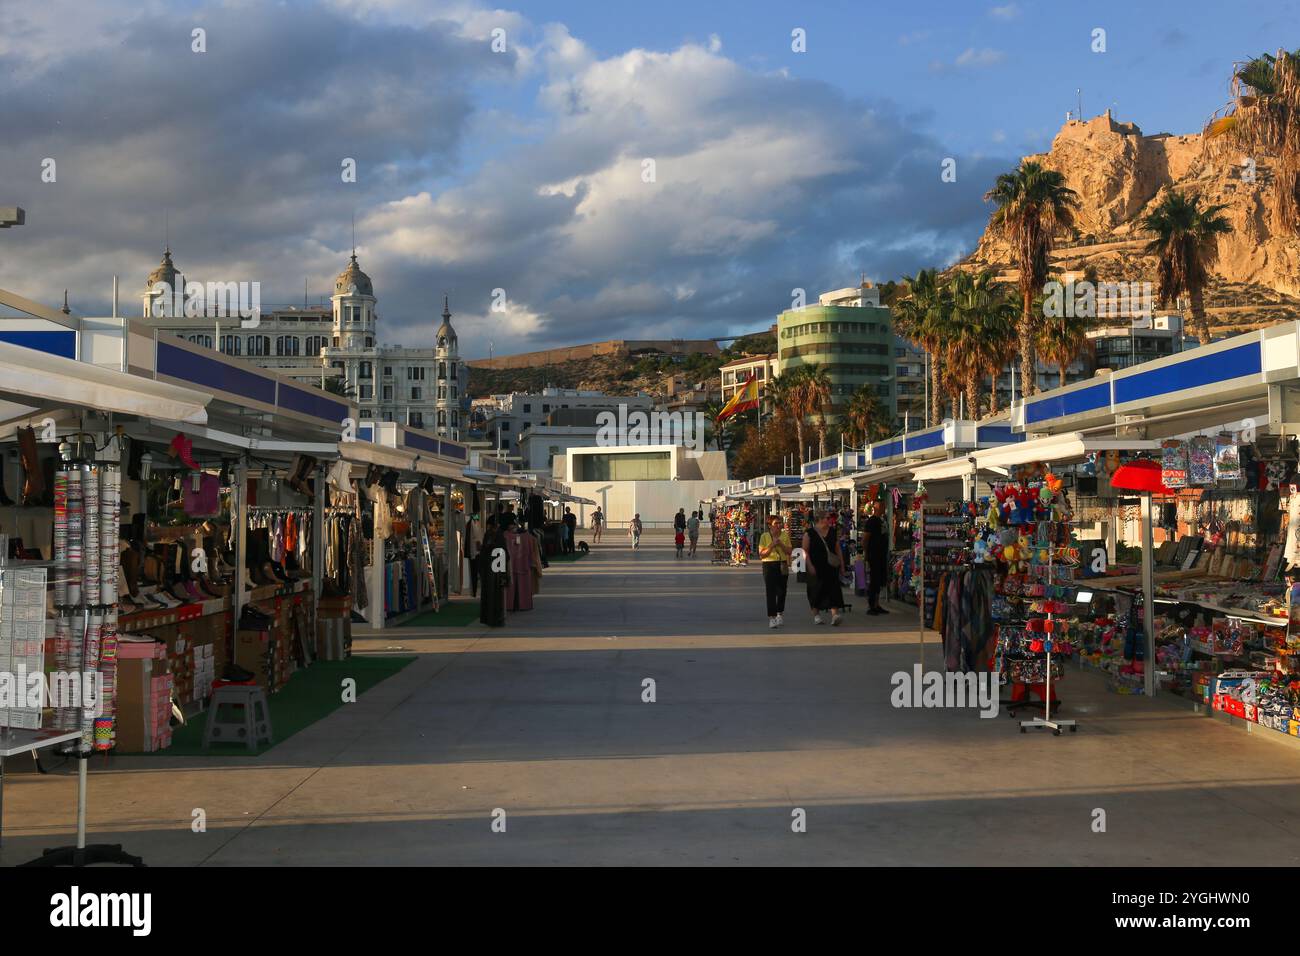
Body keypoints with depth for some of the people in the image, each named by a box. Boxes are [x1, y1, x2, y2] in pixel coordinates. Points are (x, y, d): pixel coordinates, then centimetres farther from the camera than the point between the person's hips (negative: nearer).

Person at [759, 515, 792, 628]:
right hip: (769, 565, -3)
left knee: (782, 591, 6)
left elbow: (789, 551, 4)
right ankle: (772, 617, -3)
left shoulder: (785, 535, 6)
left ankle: (780, 614, 27)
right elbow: (761, 554, -7)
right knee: (771, 592, -5)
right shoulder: (765, 536, -2)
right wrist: (772, 545, -16)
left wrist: (781, 544, -11)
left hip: (782, 565, 3)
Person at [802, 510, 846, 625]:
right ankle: (816, 615, 17)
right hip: (816, 567, -3)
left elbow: (837, 548, 14)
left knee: (833, 588, -11)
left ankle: (835, 614, -21)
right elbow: (805, 550, -5)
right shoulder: (810, 533, -3)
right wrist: (809, 565, -13)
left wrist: (841, 562, 8)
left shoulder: (833, 531, 10)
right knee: (816, 590, 4)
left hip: (831, 565, 3)